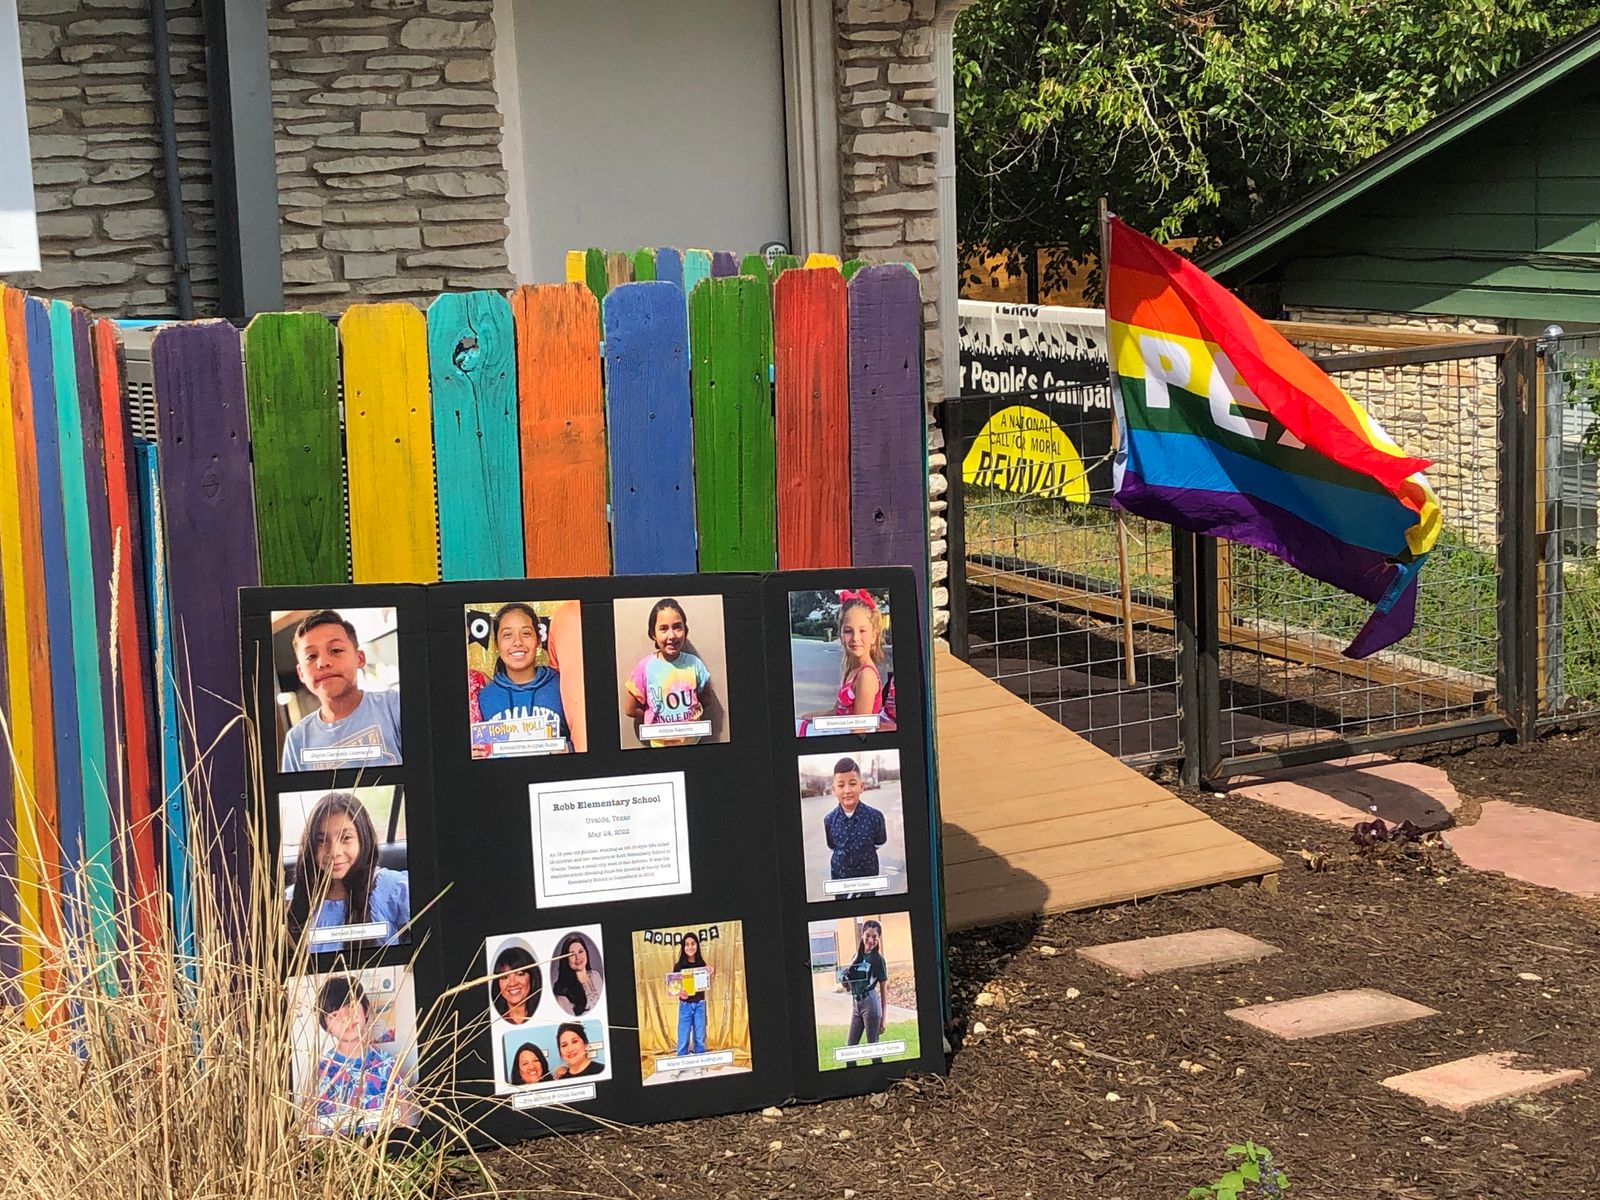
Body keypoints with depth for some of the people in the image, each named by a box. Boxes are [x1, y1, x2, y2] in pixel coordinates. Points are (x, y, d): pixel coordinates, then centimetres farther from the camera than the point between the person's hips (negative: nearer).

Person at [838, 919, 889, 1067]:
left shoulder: (878, 960, -5)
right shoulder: (857, 957, 11)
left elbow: (884, 990, -3)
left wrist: (883, 1018, -5)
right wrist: (845, 981, -4)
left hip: (871, 1003, -7)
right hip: (856, 1004, 7)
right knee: (850, 1046, 7)